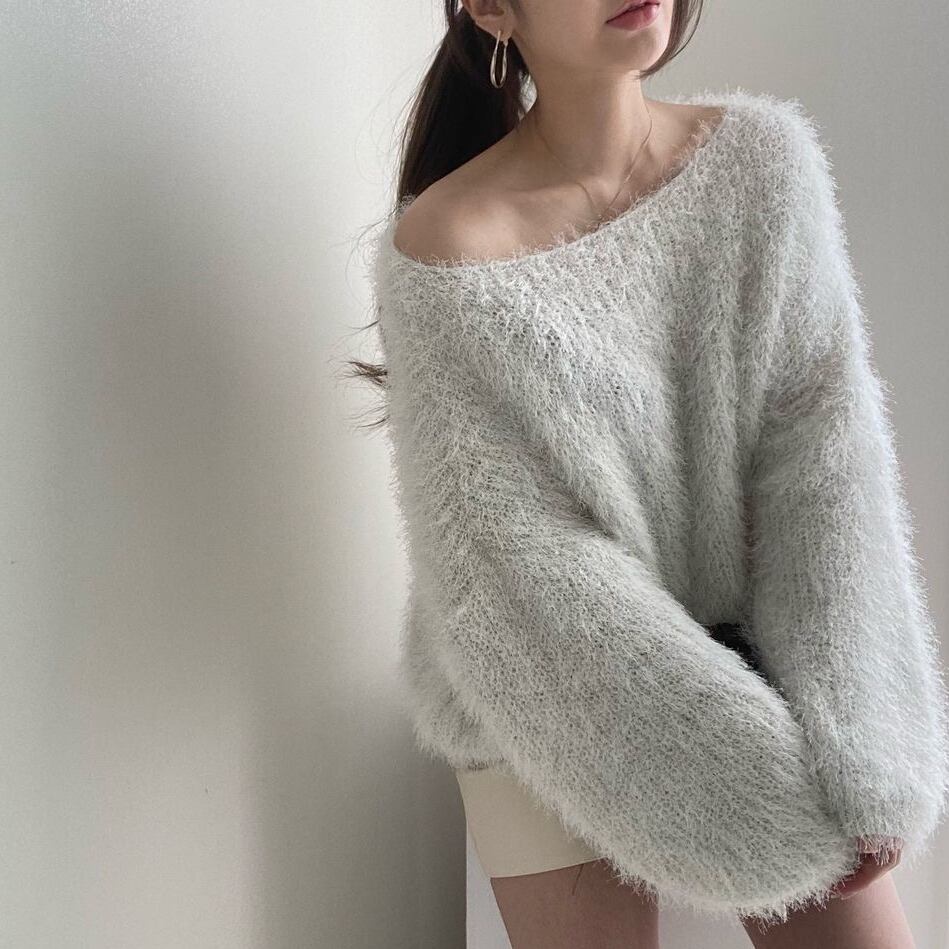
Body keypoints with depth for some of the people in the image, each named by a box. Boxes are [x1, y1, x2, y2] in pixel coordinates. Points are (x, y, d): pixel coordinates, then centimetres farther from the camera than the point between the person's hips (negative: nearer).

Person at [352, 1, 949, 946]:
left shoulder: (763, 154, -6)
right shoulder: (445, 250, -19)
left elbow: (827, 451, -9)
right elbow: (511, 564, -18)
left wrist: (862, 751, -16)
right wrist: (762, 787, -16)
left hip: (745, 649, 4)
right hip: (553, 704, -3)